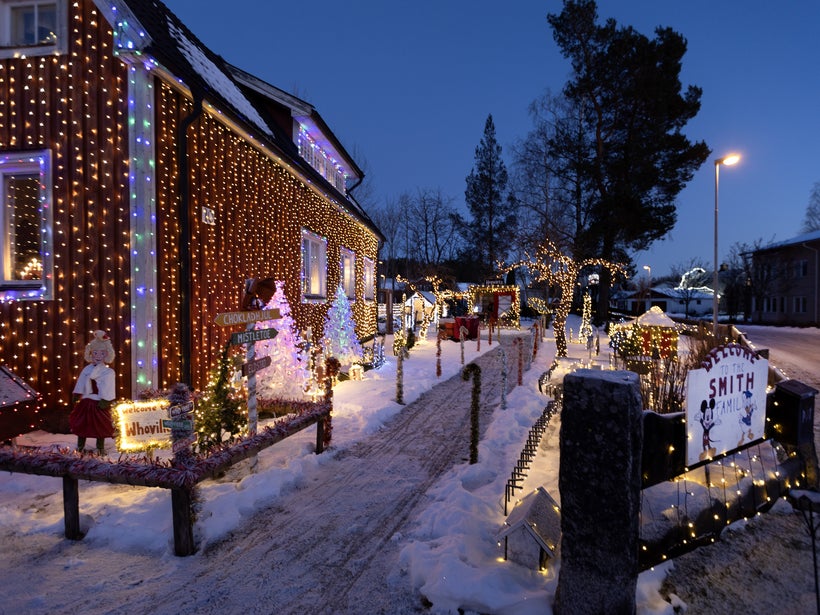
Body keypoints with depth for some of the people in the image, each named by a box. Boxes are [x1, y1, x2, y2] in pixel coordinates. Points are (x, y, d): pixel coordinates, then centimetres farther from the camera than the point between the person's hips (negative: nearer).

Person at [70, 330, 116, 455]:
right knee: (81, 424, 10)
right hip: (86, 401, 2)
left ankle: (100, 448, 13)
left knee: (101, 426, 5)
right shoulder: (87, 369, 2)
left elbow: (108, 389, -7)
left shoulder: (109, 372, -4)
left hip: (100, 403, -2)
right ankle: (80, 448, 20)